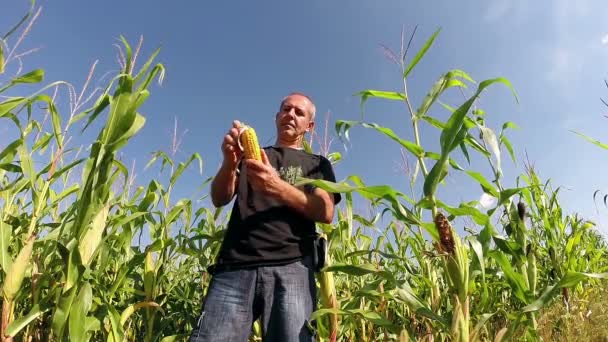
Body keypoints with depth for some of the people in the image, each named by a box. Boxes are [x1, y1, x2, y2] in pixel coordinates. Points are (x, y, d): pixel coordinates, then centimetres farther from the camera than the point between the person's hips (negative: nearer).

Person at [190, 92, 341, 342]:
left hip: (291, 268, -1)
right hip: (236, 266, 1)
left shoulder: (318, 164, 18)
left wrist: (277, 186, -14)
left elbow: (326, 213, 1)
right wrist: (229, 163, -10)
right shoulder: (250, 155, 23)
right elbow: (219, 199, 11)